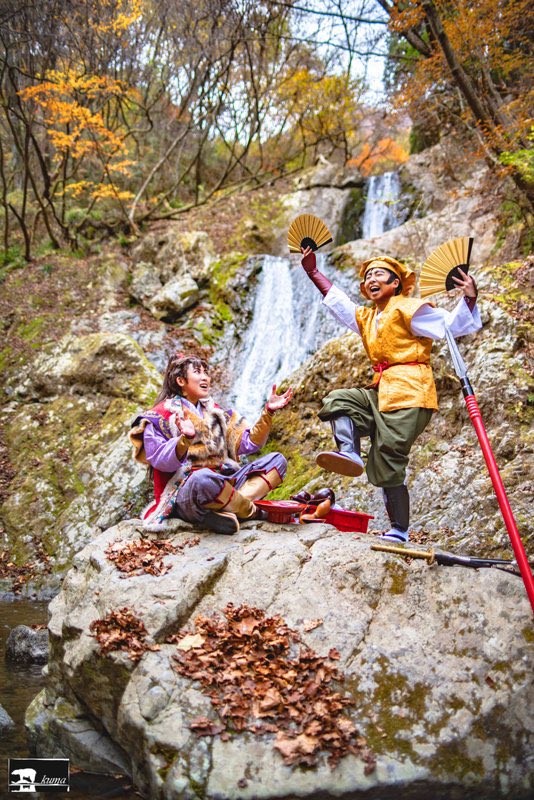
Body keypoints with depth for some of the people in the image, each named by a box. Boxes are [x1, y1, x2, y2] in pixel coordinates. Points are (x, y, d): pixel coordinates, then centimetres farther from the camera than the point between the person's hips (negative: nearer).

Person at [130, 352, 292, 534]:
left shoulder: (215, 412, 18)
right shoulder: (161, 416, 0)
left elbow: (247, 444, 11)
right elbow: (161, 462, -14)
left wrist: (268, 413, 0)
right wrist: (185, 439, -31)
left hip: (225, 484, 7)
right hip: (184, 495, -7)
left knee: (277, 460, -3)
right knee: (203, 477, -42)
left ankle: (226, 511, -23)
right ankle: (253, 512, -14)